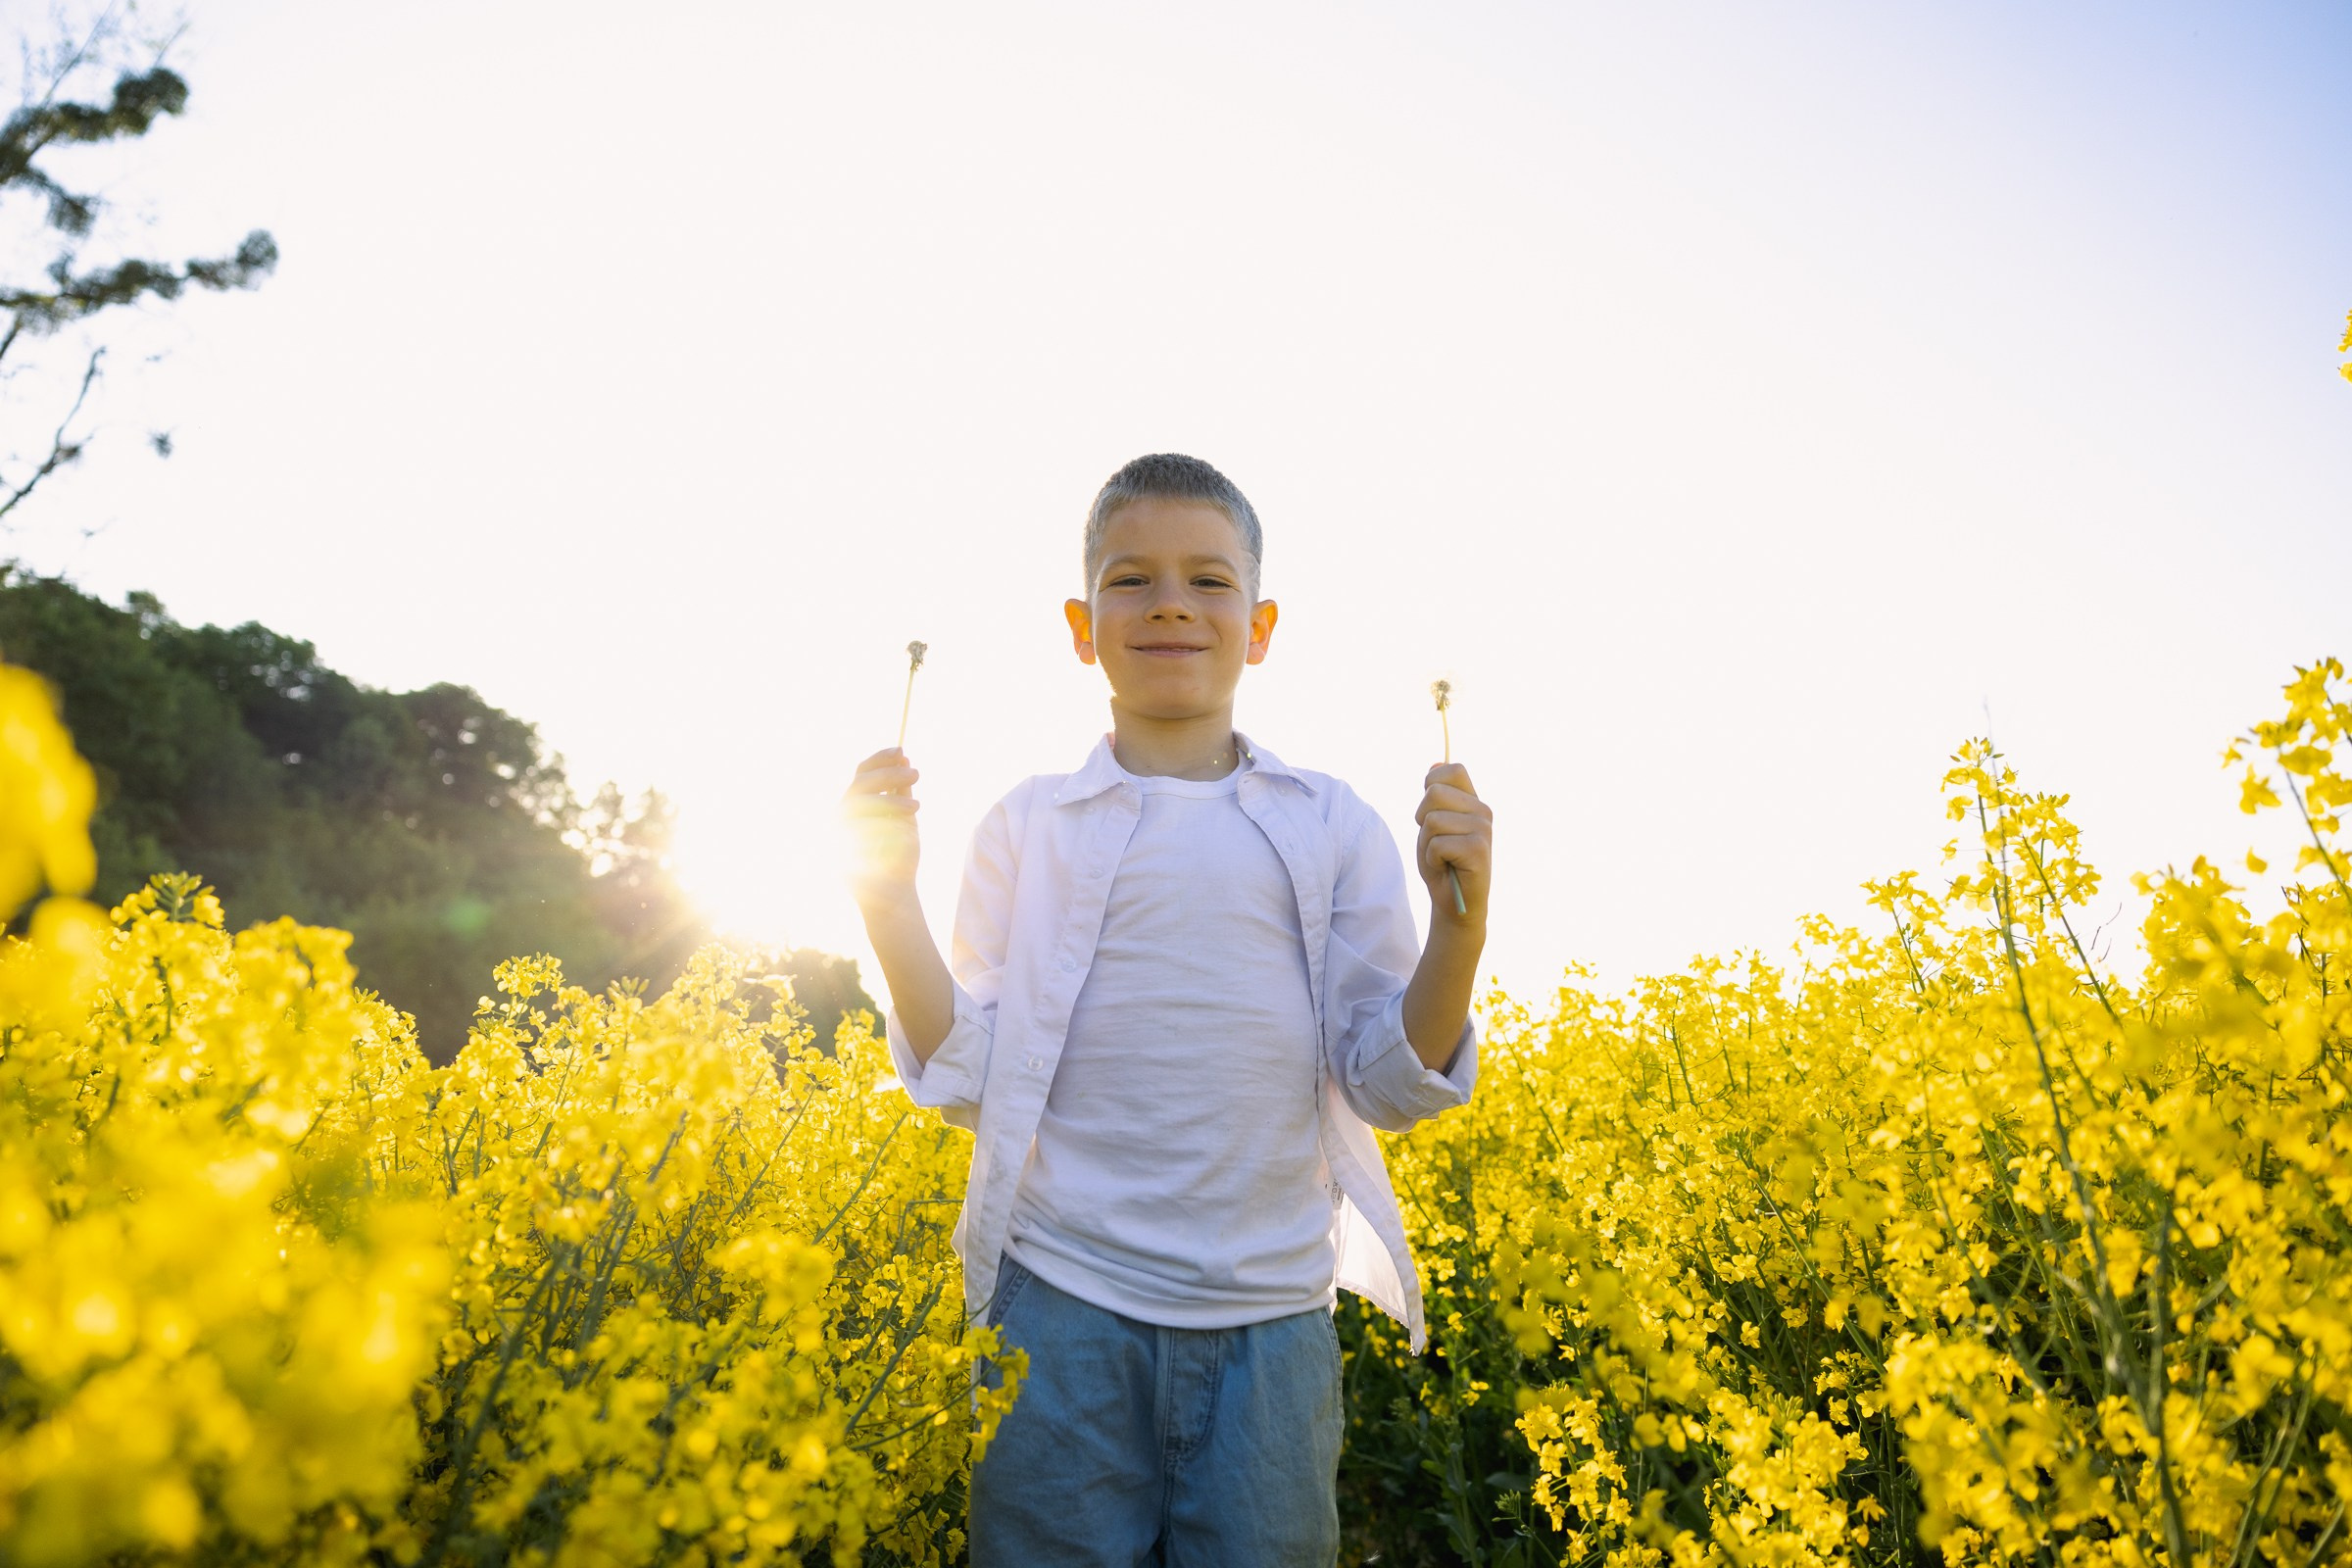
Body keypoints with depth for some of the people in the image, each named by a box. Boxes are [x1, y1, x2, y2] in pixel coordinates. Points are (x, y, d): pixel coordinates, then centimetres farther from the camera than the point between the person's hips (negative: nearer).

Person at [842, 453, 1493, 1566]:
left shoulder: (1334, 828, 4)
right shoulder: (1029, 826, 3)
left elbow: (1387, 1087, 2)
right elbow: (972, 1081, 0)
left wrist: (1459, 920, -13)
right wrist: (886, 900, -11)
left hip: (1272, 1319, 1)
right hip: (1065, 1306, 0)